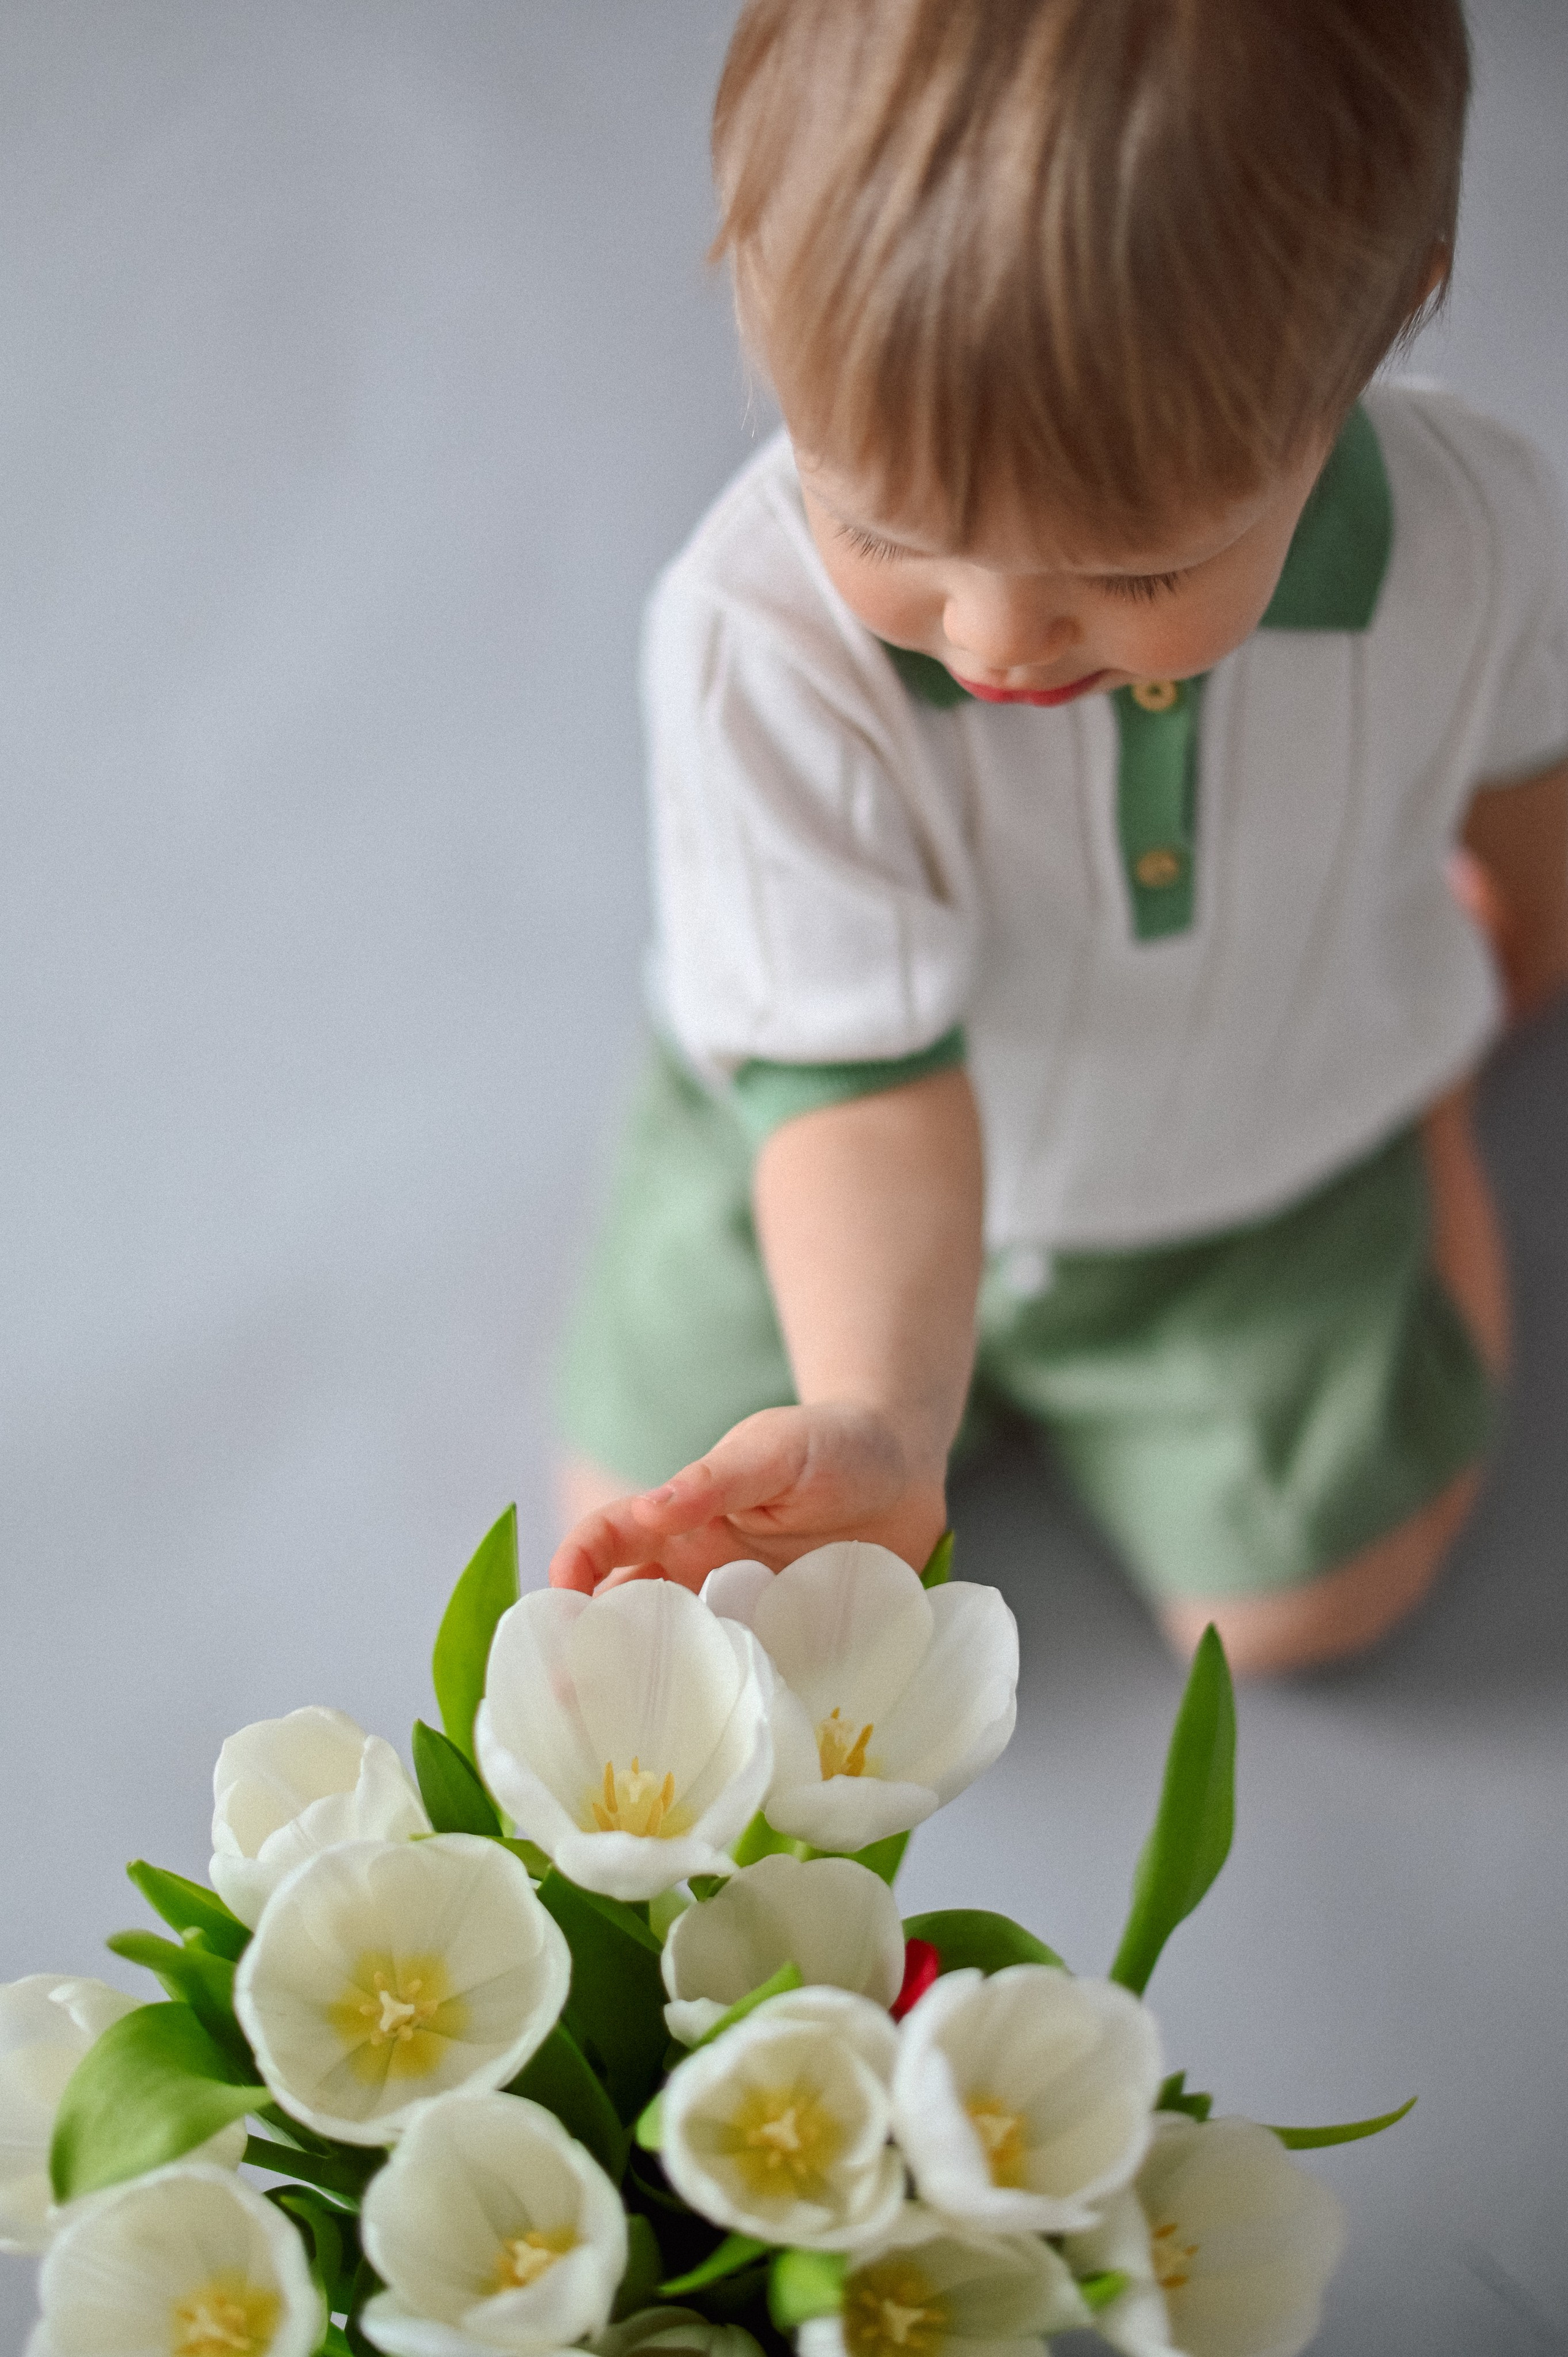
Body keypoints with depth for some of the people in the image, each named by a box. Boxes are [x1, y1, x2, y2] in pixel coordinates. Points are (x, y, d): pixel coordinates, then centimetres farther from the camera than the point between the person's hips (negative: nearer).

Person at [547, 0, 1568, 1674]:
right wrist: (877, 1426, -55)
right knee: (649, 1557, 4)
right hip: (836, 1161, -1)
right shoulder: (758, 638, -40)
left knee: (1297, 1605, 10)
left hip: (1264, 1166, 1)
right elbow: (860, 1078, -38)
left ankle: (1419, 1091, 32)